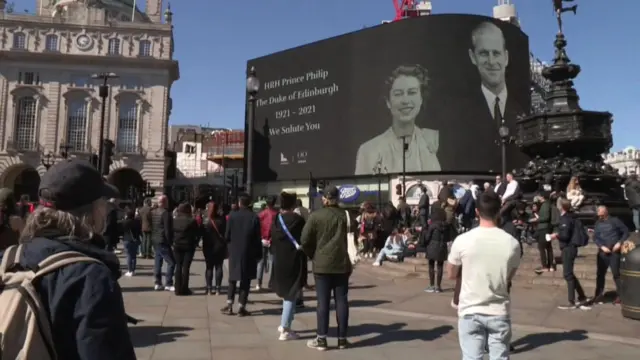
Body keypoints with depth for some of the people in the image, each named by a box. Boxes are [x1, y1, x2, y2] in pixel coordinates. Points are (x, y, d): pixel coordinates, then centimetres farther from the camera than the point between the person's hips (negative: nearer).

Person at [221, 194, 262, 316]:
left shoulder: (232, 216, -6)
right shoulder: (254, 217, -8)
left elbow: (227, 236, -4)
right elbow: (258, 238, -8)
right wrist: (259, 254, 1)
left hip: (234, 252, 1)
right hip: (249, 253, -1)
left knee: (233, 280, 15)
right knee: (245, 281, 6)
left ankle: (229, 306, 13)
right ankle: (241, 308, 7)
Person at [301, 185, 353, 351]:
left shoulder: (315, 216, -6)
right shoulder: (345, 214, 1)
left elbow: (305, 240, -6)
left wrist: (313, 256, 6)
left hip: (322, 264, -2)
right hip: (342, 264, 2)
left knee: (323, 302, 2)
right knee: (341, 301, 6)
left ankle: (321, 339, 4)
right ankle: (342, 339, 11)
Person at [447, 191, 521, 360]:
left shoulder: (462, 240, -10)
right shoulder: (512, 243, -6)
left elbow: (451, 274, 4)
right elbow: (509, 277, 8)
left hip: (470, 312, -1)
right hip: (499, 313, 1)